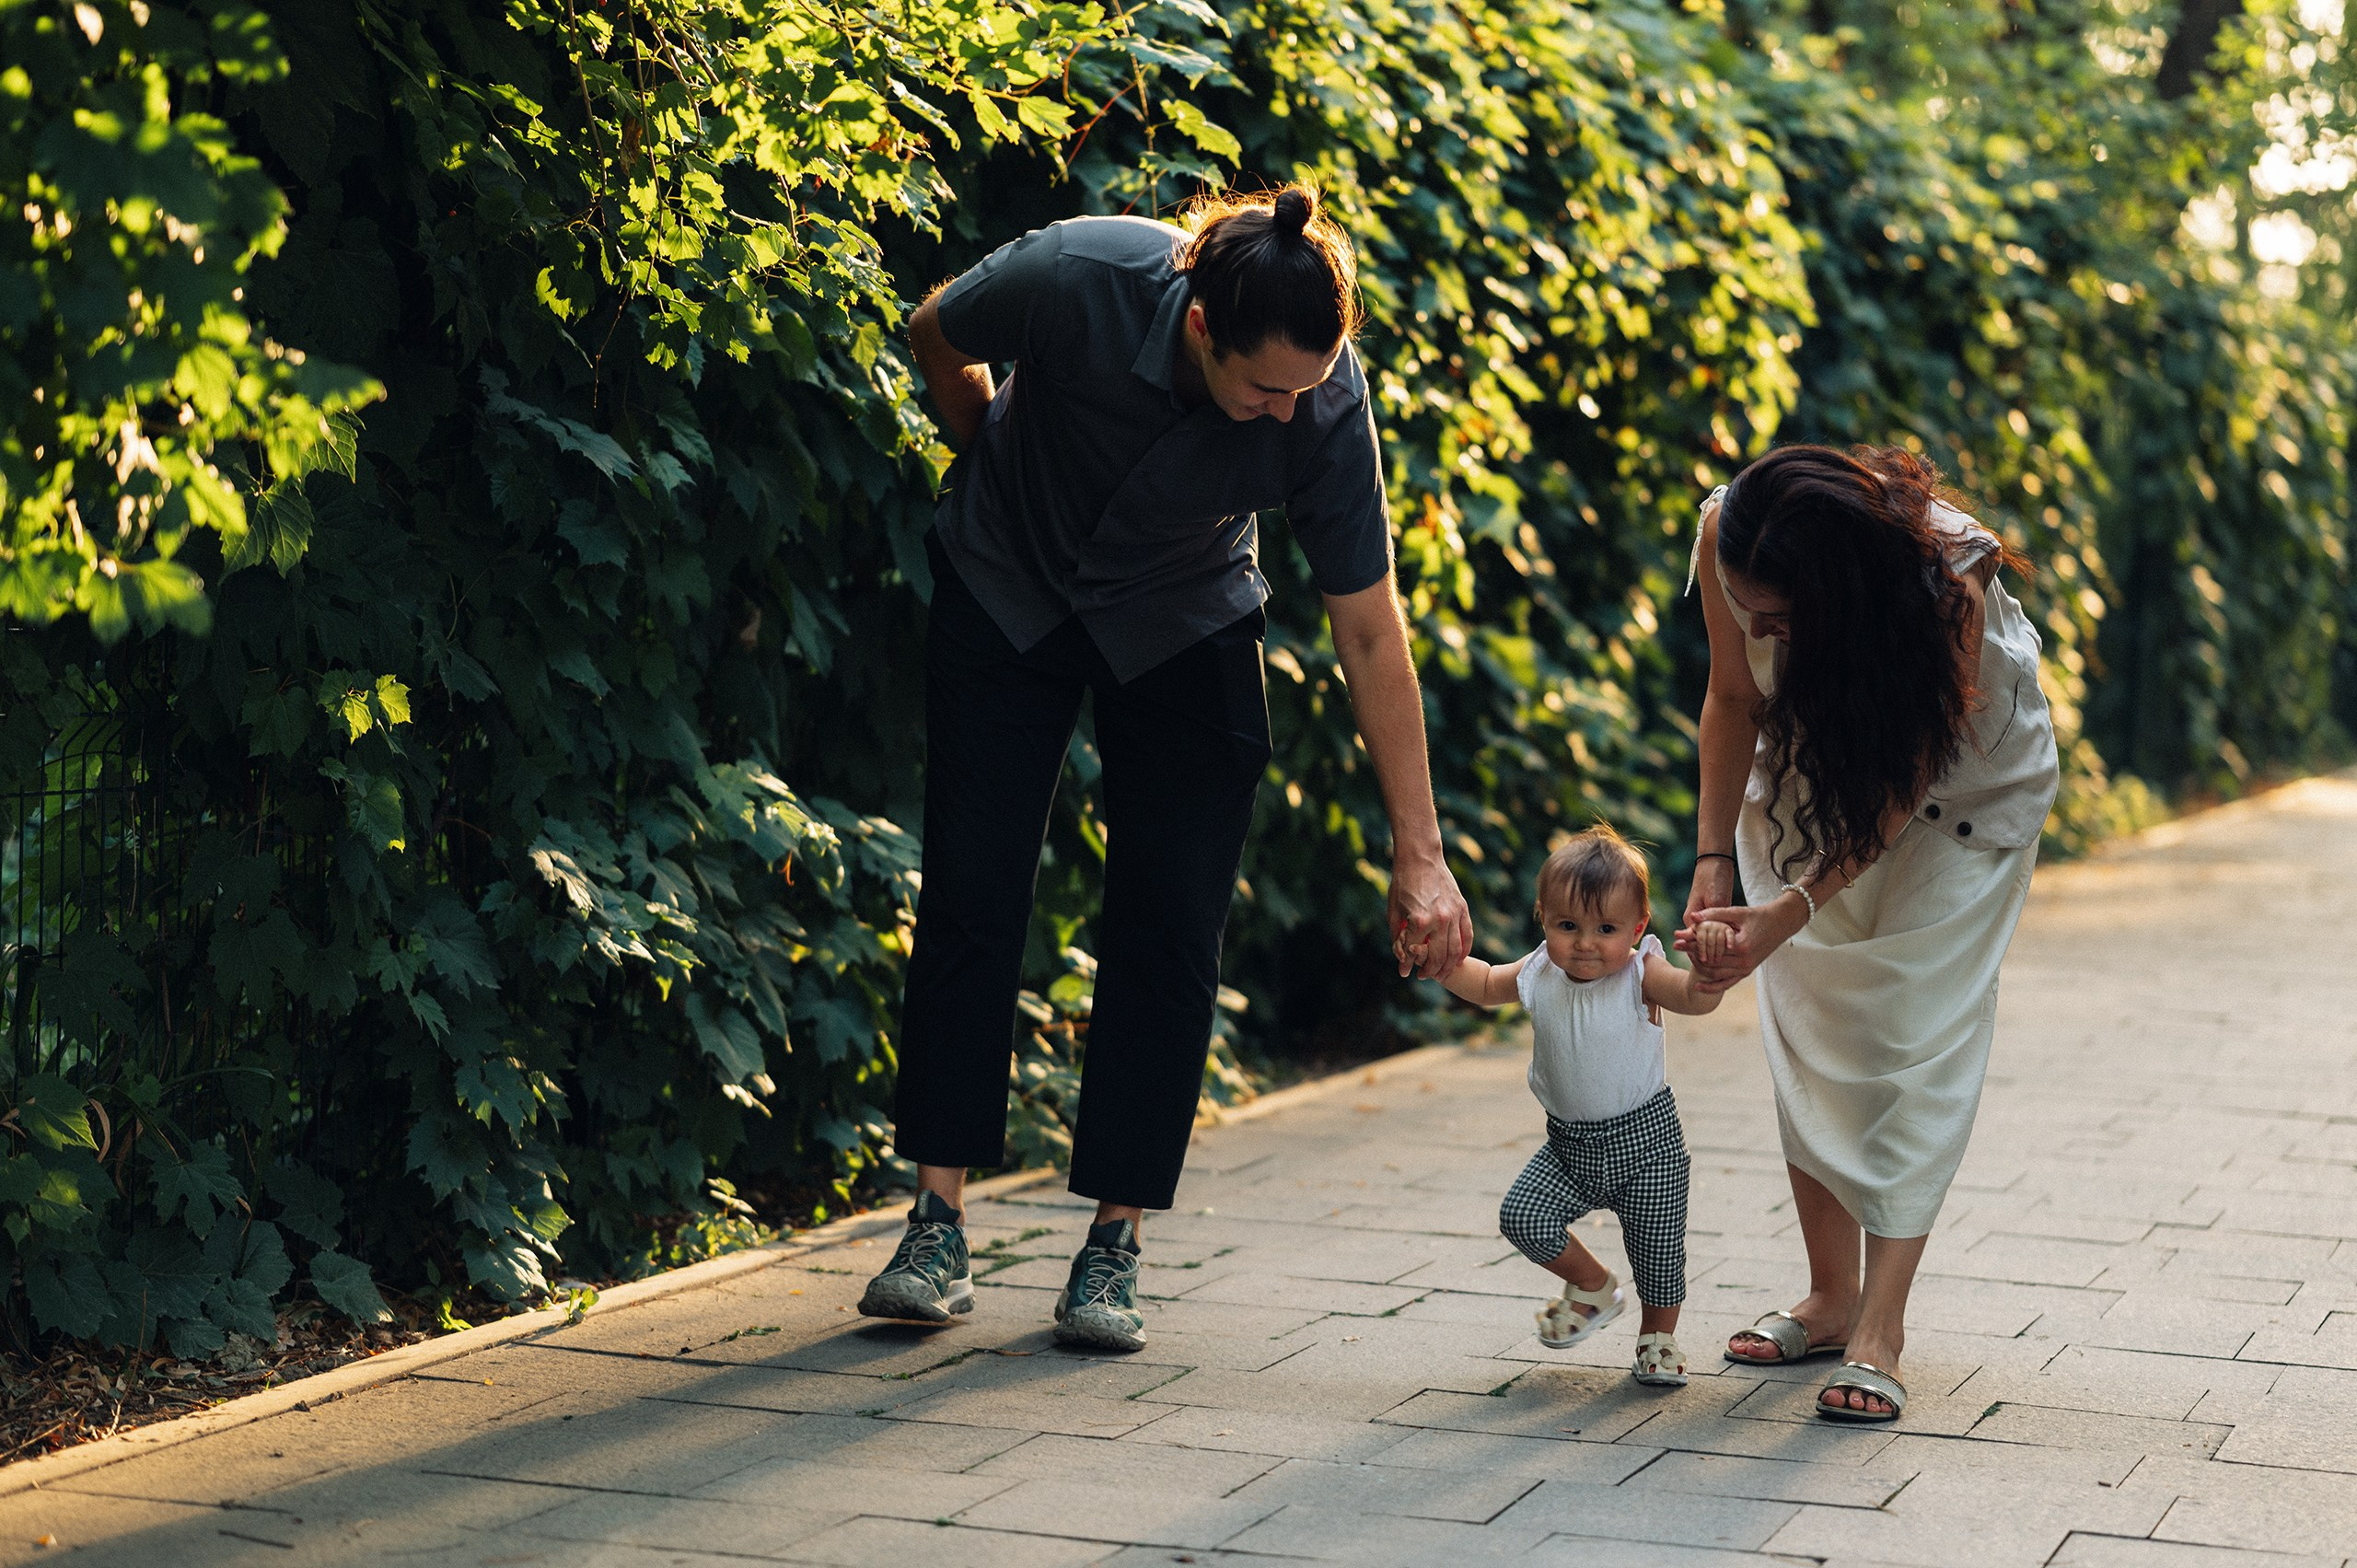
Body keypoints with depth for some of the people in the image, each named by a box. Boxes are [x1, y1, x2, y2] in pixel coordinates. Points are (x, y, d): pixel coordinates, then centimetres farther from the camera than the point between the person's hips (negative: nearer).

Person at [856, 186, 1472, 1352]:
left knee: (1169, 930, -6)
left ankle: (1115, 1243, 3)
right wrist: (1010, 486, 4)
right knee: (971, 901, -5)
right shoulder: (1073, 279, -33)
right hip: (1006, 592, 0)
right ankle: (939, 1221, 3)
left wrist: (1419, 855, -22)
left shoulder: (1326, 402, -29)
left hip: (1183, 627, 1)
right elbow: (937, 336, -9)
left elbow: (1369, 627, -22)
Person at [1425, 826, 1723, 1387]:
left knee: (1657, 1250, 5)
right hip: (1569, 1144, 4)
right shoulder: (1537, 976, -5)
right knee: (1522, 1216, -13)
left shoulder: (1641, 976, -17)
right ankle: (1593, 1288, 13)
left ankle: (1658, 1336, 34)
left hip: (1645, 1139, -3)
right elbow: (1484, 985, 15)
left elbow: (1696, 997, -34)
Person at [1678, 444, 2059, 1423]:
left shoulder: (1948, 589, -39)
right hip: (1813, 769, 4)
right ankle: (1832, 1296, 10)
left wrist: (1792, 911, -33)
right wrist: (1714, 861, -18)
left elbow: (1907, 783, -28)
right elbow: (1734, 698, -11)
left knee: (1916, 1034, -12)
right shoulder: (1727, 537, -28)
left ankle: (1880, 1329, -12)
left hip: (1964, 782, -4)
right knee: (1807, 1021, -1)